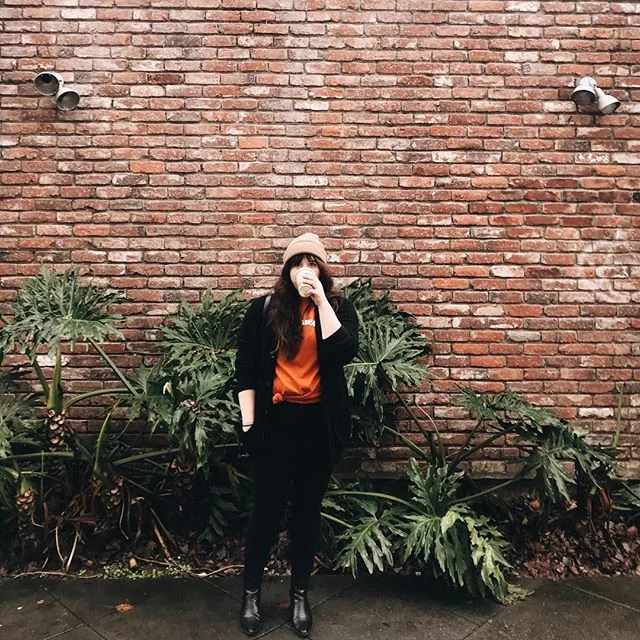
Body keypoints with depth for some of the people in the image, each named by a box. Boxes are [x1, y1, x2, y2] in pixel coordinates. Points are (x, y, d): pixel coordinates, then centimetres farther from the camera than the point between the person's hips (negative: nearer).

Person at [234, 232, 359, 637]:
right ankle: (252, 593, 27)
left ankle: (300, 595, 30)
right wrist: (248, 421, -3)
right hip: (275, 420, -1)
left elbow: (345, 352, -16)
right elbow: (245, 366, 1)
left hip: (318, 423, 1)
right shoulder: (265, 308, 0)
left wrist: (321, 301, -17)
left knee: (308, 510, 13)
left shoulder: (339, 307, 3)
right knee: (267, 508, 7)